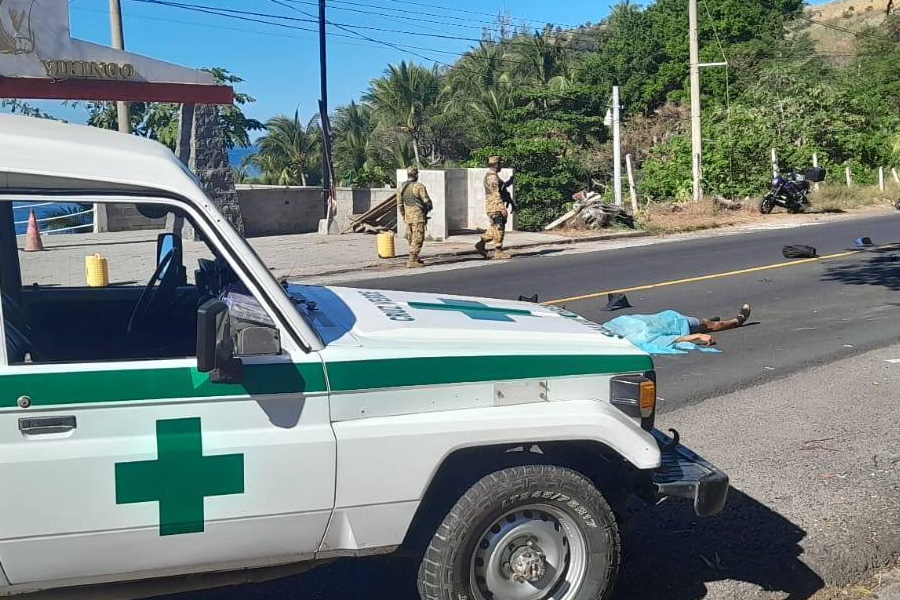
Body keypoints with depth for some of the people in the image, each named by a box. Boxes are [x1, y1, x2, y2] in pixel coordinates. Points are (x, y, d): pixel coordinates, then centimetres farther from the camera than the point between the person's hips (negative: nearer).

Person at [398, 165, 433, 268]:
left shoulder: (402, 186, 6)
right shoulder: (419, 186, -15)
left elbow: (399, 202, 11)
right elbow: (426, 201, -11)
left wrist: (403, 214, 20)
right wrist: (430, 207, 10)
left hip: (407, 215, 7)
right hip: (418, 215, -7)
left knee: (411, 238, 17)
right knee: (418, 238, -5)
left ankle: (415, 258, 27)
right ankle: (412, 261, -9)